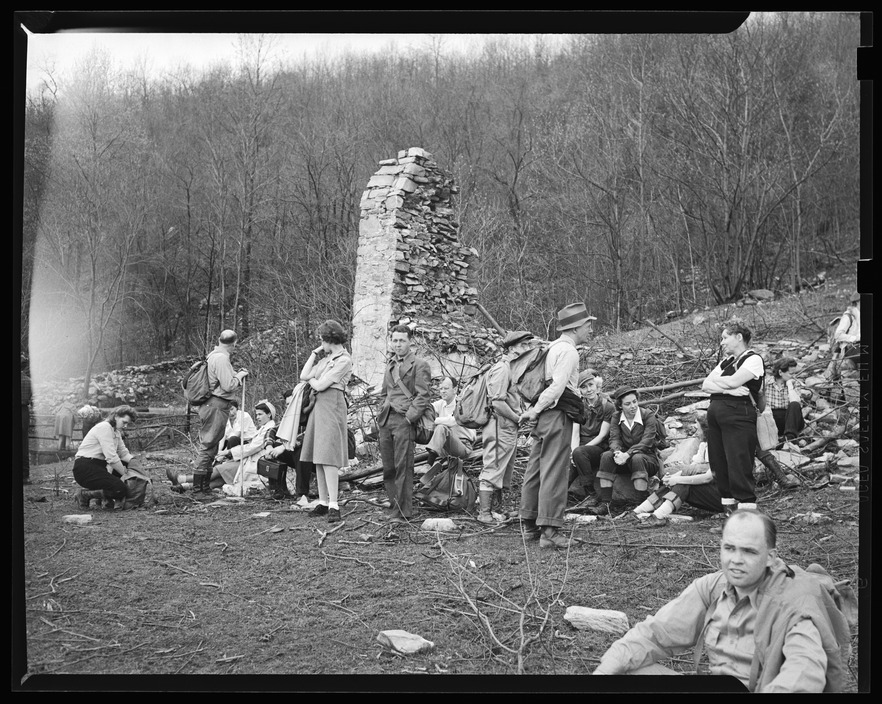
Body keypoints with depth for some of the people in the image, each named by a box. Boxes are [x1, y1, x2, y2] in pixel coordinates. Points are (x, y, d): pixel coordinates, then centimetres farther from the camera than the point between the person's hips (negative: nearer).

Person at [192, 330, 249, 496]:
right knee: (208, 446, -6)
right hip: (217, 406, -10)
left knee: (209, 446, 15)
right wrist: (240, 376, -5)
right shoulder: (221, 359, -16)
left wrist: (237, 375, 13)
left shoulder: (213, 356, 14)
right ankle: (198, 487, -4)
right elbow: (228, 386, -20)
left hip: (210, 405, 10)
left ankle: (204, 486, 20)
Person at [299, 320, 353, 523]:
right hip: (319, 405, 9)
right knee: (318, 456, 8)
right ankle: (323, 502, 13)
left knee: (328, 456, -14)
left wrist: (311, 380, 7)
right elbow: (304, 376, 10)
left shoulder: (344, 360, -10)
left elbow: (320, 385, -14)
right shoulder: (326, 357, 16)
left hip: (332, 405, -9)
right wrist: (315, 353, 10)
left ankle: (333, 505, -16)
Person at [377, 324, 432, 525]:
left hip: (404, 420, -7)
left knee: (403, 467, -7)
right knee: (388, 468, 5)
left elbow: (422, 397, -7)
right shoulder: (390, 364, 21)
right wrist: (381, 415, 15)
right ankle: (394, 506, 13)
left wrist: (409, 417, -14)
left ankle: (401, 512, -4)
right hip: (386, 421, 7)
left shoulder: (419, 365, -1)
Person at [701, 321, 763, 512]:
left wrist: (714, 381, 4)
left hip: (738, 415, -8)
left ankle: (747, 509, -6)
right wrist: (728, 388, -9)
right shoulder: (726, 361, 22)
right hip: (715, 414, 8)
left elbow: (733, 381, -15)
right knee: (718, 464, 6)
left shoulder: (753, 359, -1)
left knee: (739, 465, -10)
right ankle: (728, 505, 13)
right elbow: (705, 385, 9)